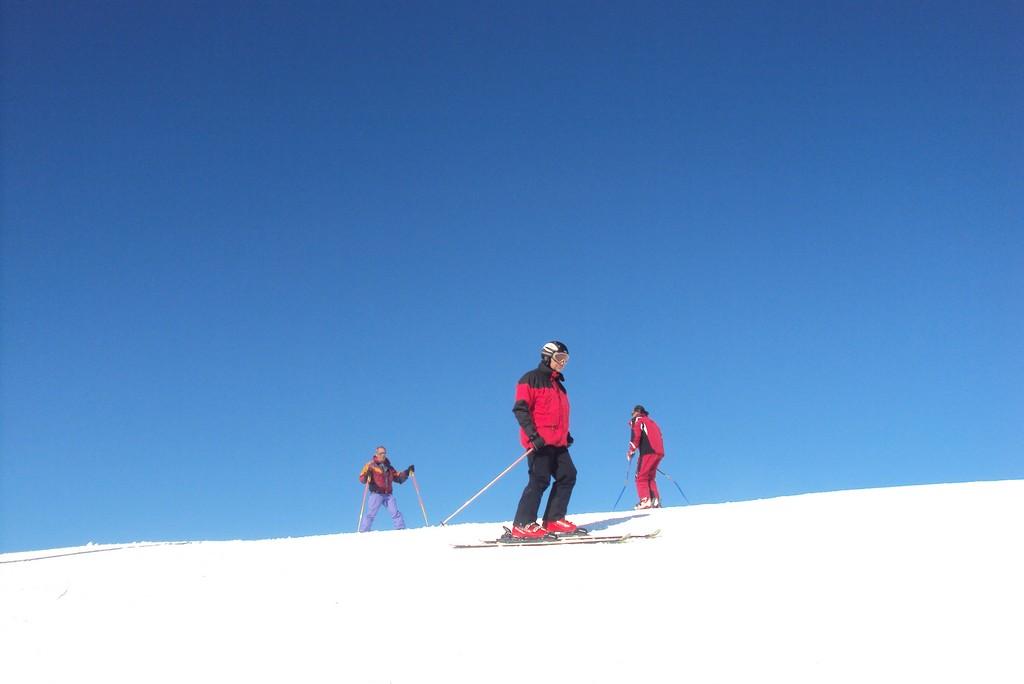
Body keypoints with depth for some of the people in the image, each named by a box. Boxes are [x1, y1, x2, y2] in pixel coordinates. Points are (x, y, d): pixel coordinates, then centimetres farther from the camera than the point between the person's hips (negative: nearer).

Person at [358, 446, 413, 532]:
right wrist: (366, 475, -25)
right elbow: (362, 479, -3)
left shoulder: (389, 467, 21)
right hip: (376, 493, -4)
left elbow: (398, 478, 25)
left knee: (396, 513, -7)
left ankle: (401, 529, -6)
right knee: (371, 514, -12)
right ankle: (363, 532, -8)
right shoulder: (371, 465, 5)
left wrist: (407, 472, 11)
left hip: (388, 494, 4)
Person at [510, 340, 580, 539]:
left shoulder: (558, 385, 25)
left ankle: (553, 520, 4)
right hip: (539, 442, -8)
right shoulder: (531, 379, -1)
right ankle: (522, 525, -10)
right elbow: (520, 409, -10)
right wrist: (532, 435, -19)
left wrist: (566, 434, 18)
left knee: (567, 476, -1)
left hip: (557, 442, 8)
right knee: (540, 480, -13)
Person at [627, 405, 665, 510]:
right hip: (660, 451, 7)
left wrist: (631, 451, -1)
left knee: (641, 477, -7)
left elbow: (636, 435, -7)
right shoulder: (651, 421, 32)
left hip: (648, 451, -7)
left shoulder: (636, 420, 9)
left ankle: (645, 500, -22)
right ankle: (655, 500, -3)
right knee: (650, 477, 13)